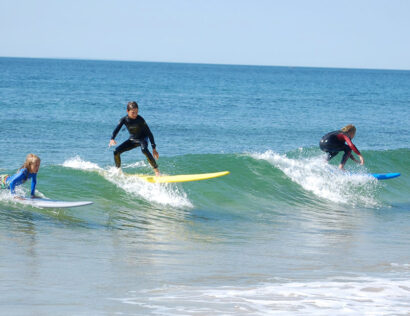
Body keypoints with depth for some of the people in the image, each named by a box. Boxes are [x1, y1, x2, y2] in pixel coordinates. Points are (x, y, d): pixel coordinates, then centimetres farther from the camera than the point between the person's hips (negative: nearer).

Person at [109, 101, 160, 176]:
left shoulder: (140, 119, -23)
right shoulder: (124, 119, -14)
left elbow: (149, 133, -20)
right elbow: (116, 130, -19)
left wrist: (154, 148, -23)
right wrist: (112, 139, -43)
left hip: (142, 138, -4)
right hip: (132, 139, 4)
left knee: (144, 149, -38)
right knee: (116, 151, -11)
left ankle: (156, 170, -35)